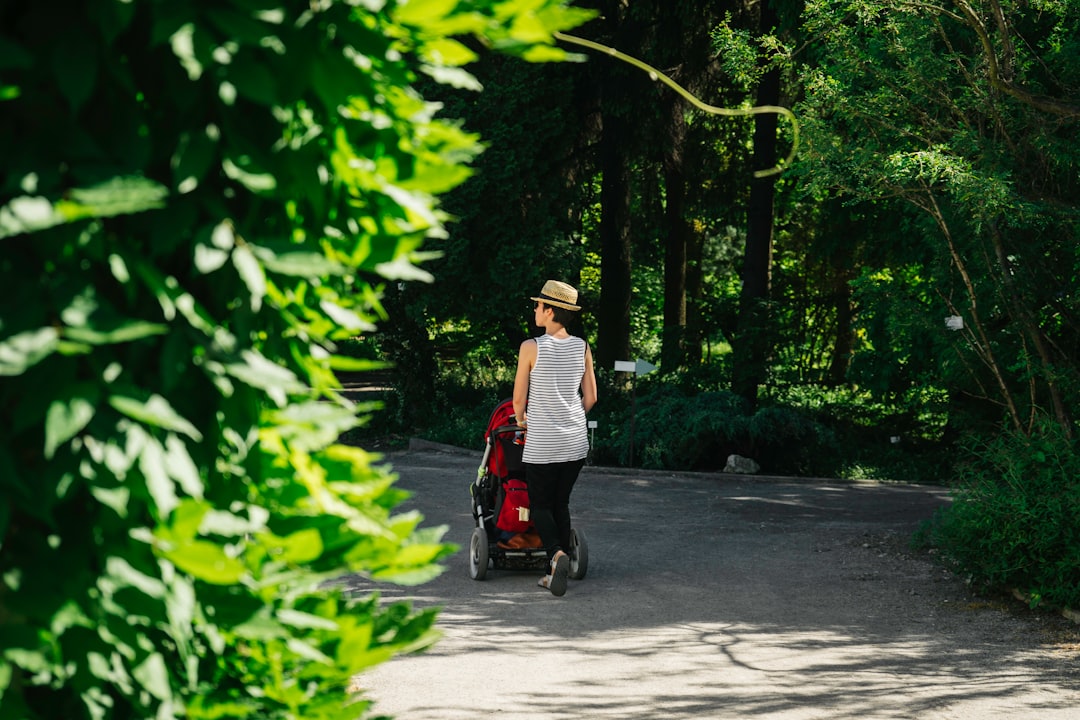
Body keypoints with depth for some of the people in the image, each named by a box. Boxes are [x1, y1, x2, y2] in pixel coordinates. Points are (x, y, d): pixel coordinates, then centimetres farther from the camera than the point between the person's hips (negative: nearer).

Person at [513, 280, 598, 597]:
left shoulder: (531, 348, -11)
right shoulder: (582, 348, 1)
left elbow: (519, 398, -4)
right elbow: (590, 398, 7)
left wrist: (521, 420, 16)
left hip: (542, 443, -4)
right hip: (576, 442, 4)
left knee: (540, 505, 7)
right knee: (560, 503, 15)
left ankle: (557, 554, -20)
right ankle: (556, 572, 10)